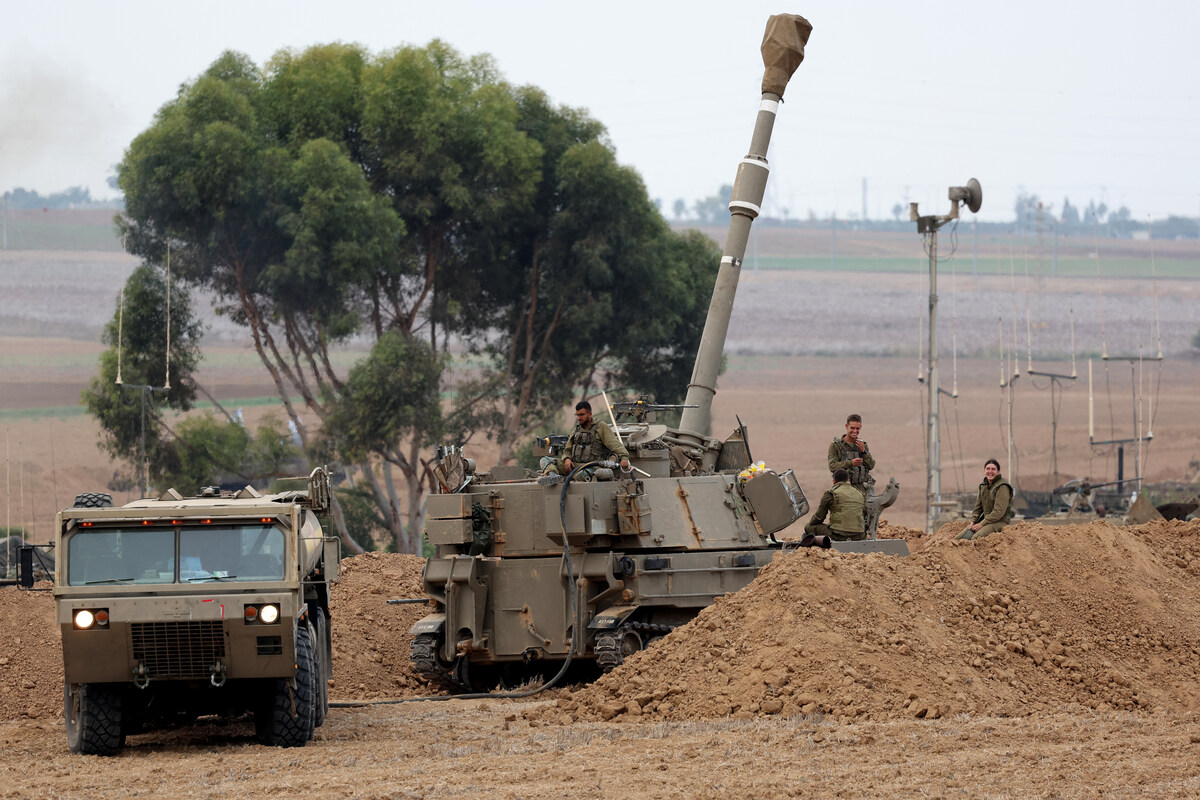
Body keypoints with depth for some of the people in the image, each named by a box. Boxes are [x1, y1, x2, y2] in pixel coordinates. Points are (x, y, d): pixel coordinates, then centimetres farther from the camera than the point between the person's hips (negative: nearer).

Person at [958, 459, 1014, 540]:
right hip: (985, 519, 8)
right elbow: (978, 507, 18)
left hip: (999, 522, -8)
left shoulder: (1002, 487, -13)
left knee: (976, 538, -33)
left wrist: (981, 524, -19)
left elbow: (999, 512, -19)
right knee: (960, 537, -11)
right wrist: (973, 522, 0)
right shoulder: (983, 486, 13)